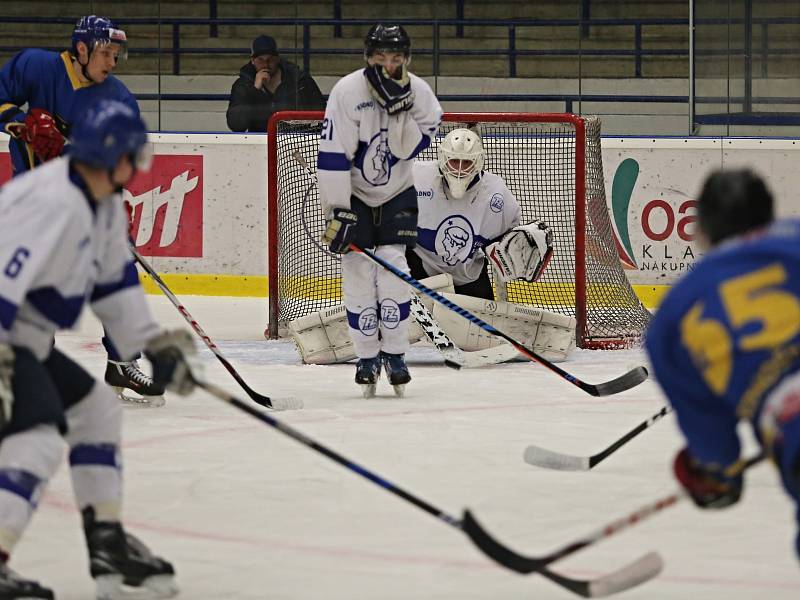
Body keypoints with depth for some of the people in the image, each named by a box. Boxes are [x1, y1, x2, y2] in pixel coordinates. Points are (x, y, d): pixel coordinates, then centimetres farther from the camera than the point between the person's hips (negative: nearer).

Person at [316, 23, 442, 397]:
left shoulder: (418, 92, -11)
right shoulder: (348, 92, -20)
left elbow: (407, 150, -18)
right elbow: (331, 155, -21)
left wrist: (400, 107, -31)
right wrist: (337, 212, -24)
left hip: (396, 194, 2)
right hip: (353, 194, -2)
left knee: (392, 267, -10)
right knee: (358, 272, -6)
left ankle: (394, 354, 1)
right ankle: (367, 358, 5)